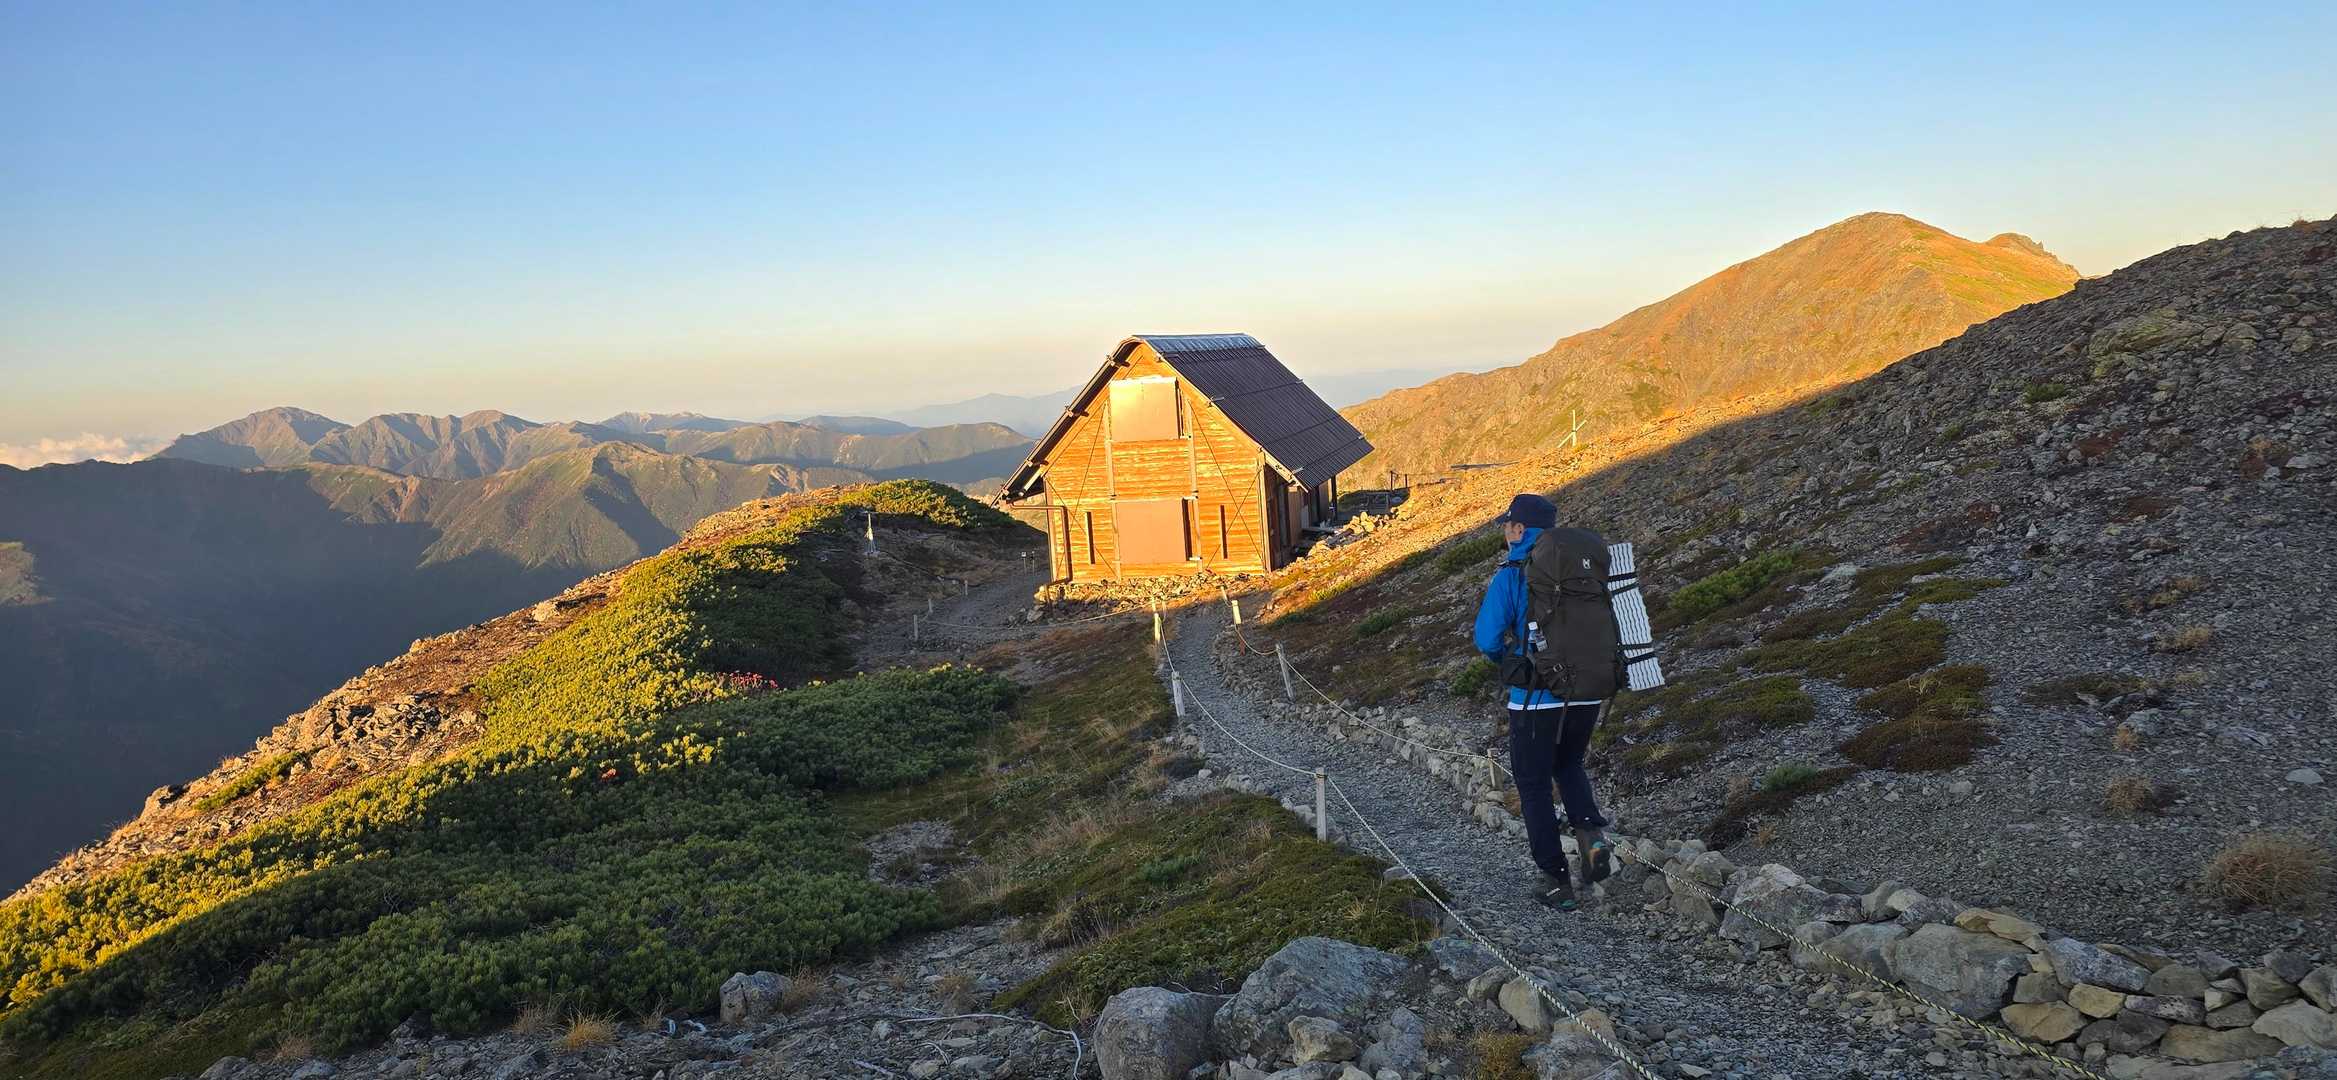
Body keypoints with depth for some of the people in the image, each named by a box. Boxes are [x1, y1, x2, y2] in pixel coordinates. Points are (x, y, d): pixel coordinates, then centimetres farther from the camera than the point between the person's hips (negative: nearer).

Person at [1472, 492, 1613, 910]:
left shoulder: (1510, 576, -11)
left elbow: (1488, 639, -13)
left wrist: (1506, 659, 10)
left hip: (1536, 699, -5)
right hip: (1587, 694, 5)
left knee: (1534, 786, 12)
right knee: (1569, 766, 27)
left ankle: (1555, 880, 13)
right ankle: (1592, 834, 2)